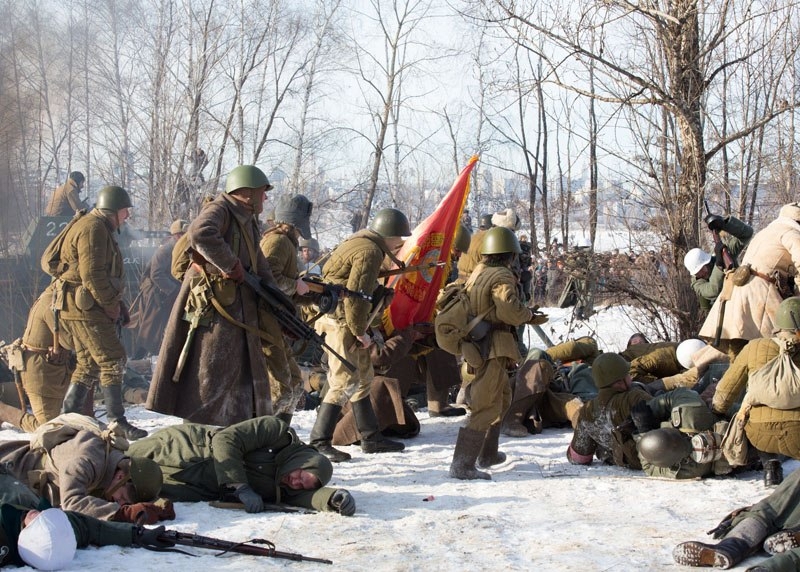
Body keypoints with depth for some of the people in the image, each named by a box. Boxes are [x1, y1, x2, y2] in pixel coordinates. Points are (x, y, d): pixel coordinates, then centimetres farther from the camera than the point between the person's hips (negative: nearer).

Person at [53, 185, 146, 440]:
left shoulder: (100, 229, 21)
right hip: (86, 309, -11)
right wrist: (112, 306, -15)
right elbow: (92, 275, -22)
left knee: (89, 364, 14)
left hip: (87, 310, 11)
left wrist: (118, 304, 15)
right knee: (112, 361, -9)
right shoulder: (93, 228, -14)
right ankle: (117, 422, -7)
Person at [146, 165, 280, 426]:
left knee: (246, 368, 14)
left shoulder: (248, 223, 19)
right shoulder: (219, 211, -10)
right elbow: (201, 235, -33)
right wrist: (233, 267, -25)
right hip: (213, 305, -10)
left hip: (239, 309, 10)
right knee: (212, 373, -10)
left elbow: (261, 267, 21)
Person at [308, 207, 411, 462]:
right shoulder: (369, 252, -17)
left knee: (363, 378, 16)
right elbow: (355, 296, -23)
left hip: (349, 322, 11)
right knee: (345, 382, -11)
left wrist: (361, 330, 16)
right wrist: (360, 332, -15)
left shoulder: (367, 246, 16)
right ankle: (319, 442, -11)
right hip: (341, 322, -11)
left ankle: (370, 437, 24)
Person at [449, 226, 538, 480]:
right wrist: (528, 313, -3)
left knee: (502, 398, 25)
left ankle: (488, 454, 34)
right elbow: (510, 312, -25)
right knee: (487, 408, -9)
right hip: (492, 349, -10)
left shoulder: (478, 273, 14)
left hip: (474, 345, 10)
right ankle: (462, 465, -13)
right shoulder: (502, 277, -13)